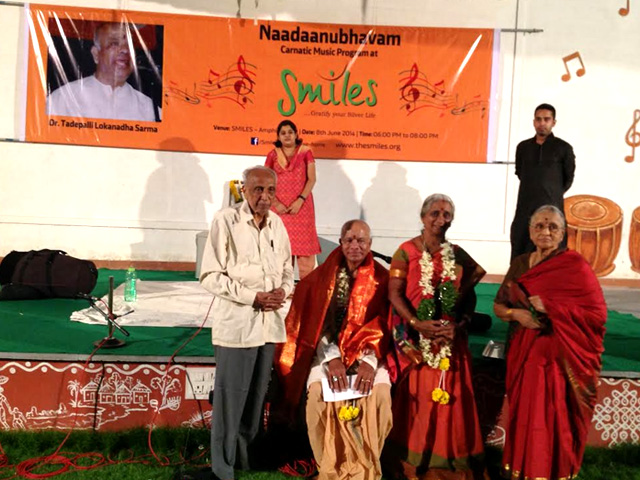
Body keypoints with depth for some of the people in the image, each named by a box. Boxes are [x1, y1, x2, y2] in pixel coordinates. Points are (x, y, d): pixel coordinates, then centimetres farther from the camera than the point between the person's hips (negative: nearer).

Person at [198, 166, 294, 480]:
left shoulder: (277, 224, 7)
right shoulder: (225, 221, -10)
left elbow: (287, 271, 15)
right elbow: (210, 276, -12)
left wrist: (282, 291, -7)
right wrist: (253, 297, -17)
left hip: (270, 322, 5)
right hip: (236, 322, -5)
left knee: (257, 395, 16)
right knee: (230, 395, 2)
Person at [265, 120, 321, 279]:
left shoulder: (305, 152, 5)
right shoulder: (273, 155, 9)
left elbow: (311, 179, -2)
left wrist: (300, 201, -13)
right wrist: (275, 203, -8)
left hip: (301, 205, -1)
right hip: (280, 207, 2)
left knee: (303, 243, -4)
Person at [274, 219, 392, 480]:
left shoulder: (382, 279, 1)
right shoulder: (322, 276, 2)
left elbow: (383, 326, -6)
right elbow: (317, 322, -4)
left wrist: (370, 360, -22)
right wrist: (332, 358, -19)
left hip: (369, 354, 0)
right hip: (327, 352, 0)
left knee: (379, 391, -27)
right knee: (319, 391, -27)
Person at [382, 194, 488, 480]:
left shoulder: (458, 255, 8)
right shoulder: (406, 251, -3)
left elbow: (470, 297, 7)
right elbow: (394, 294, -10)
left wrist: (459, 325, -10)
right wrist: (417, 324, -21)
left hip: (451, 339, 3)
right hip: (414, 338, -3)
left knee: (449, 396, 6)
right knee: (415, 397, 3)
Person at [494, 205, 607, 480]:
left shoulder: (575, 266, -7)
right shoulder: (519, 264, 9)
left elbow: (597, 314, -11)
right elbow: (499, 306, 13)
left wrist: (550, 307, -19)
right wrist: (515, 314, -8)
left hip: (557, 355, -5)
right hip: (523, 352, 5)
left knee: (552, 419, 0)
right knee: (523, 414, 12)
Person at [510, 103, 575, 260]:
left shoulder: (563, 148, 1)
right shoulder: (523, 147, 10)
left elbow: (568, 178, 9)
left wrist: (553, 194, 13)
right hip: (524, 208, 3)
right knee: (519, 257, 4)